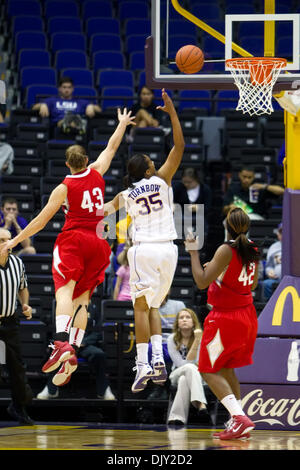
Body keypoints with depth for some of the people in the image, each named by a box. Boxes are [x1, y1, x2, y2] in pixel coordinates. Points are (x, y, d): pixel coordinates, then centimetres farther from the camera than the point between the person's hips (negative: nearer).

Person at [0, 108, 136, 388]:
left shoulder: (63, 188, 1)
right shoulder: (97, 173, 11)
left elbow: (41, 221, 0)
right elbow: (111, 147, 28)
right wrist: (123, 124, 44)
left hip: (74, 240, -5)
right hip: (99, 244, 5)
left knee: (65, 290, -20)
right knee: (82, 299, 5)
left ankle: (62, 344, -44)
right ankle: (73, 355, -7)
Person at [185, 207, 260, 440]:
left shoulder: (226, 250, -18)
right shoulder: (253, 250, 5)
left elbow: (202, 281, -18)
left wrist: (193, 252, -9)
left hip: (226, 316, -8)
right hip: (247, 315, 8)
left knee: (209, 371, -2)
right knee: (226, 368, 20)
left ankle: (240, 418, -17)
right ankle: (238, 424, 17)